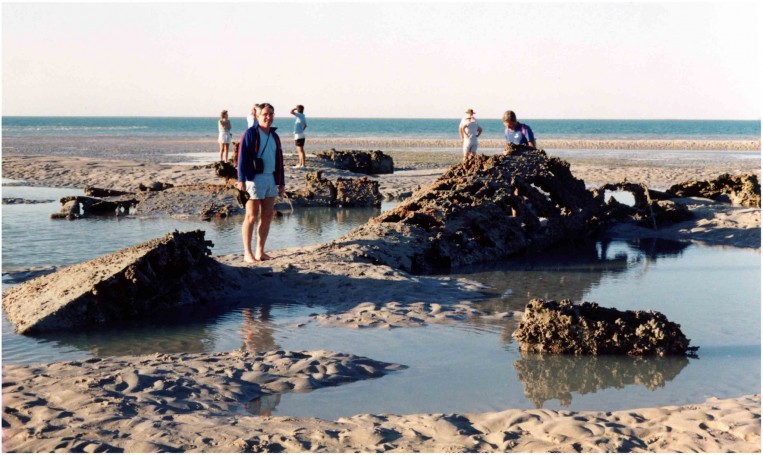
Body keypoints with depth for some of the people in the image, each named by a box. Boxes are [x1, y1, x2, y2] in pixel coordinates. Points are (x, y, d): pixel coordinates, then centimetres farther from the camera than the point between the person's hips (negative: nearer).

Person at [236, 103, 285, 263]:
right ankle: (248, 253, 0)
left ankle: (260, 252, 14)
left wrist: (281, 182, 17)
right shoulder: (251, 133, -5)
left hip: (271, 179, 7)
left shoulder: (274, 136, 16)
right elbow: (242, 157, -12)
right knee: (251, 217, -4)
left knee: (267, 216, 7)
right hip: (255, 179, -7)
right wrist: (241, 179, -20)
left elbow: (279, 161, 20)